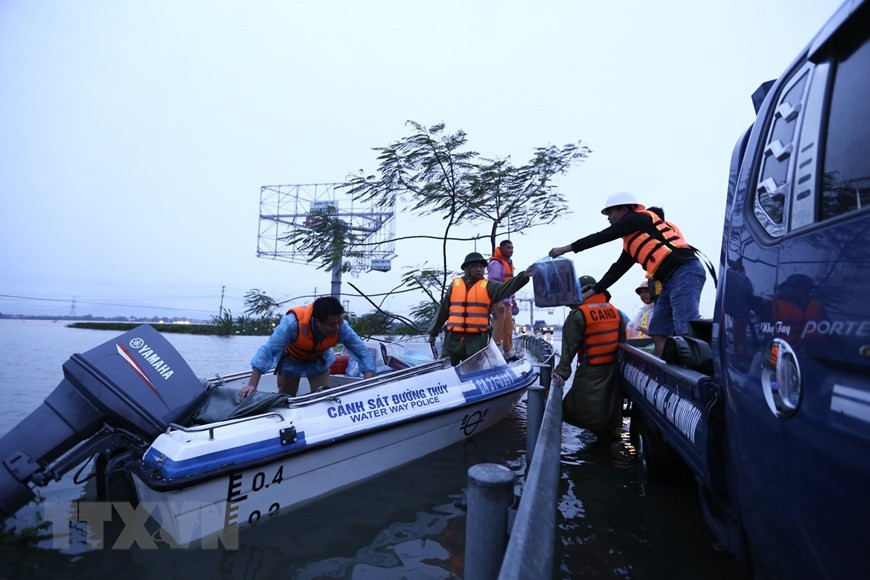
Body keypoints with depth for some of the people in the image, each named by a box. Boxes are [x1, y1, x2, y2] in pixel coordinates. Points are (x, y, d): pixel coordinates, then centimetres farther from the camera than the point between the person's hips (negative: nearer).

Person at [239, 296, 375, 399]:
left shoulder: (340, 326, -35)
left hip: (319, 362, 2)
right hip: (290, 361, -1)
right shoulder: (293, 322, -44)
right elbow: (268, 351, -42)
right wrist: (252, 385, -45)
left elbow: (362, 351, -29)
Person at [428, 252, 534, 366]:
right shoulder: (455, 284, 7)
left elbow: (507, 288, -16)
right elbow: (443, 310, 12)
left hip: (478, 339, -1)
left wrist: (523, 276, -33)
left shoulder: (488, 286, 2)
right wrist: (433, 332, 14)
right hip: (453, 338, 1)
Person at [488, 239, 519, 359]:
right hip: (498, 301, -9)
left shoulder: (509, 262, 17)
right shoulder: (496, 263, -13)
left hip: (507, 301, 9)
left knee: (509, 328, 13)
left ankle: (509, 352, 23)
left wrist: (512, 298, 22)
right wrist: (498, 301, -24)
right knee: (498, 328, -7)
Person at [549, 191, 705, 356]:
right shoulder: (631, 243, 25)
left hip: (684, 273, -10)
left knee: (687, 333, -17)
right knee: (658, 333, 5)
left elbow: (602, 237, -2)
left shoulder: (638, 218, 2)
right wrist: (589, 293, 25)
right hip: (671, 280, 10)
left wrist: (567, 248, 3)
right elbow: (617, 270, 26)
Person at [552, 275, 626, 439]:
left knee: (576, 407, 1)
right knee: (610, 403, 21)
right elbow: (622, 341, 10)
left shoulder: (578, 314, -12)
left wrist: (562, 371, -15)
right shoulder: (614, 311, 6)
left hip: (590, 372, -7)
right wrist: (620, 362, 19)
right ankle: (608, 430, 33)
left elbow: (569, 347, -16)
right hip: (613, 369, 7)